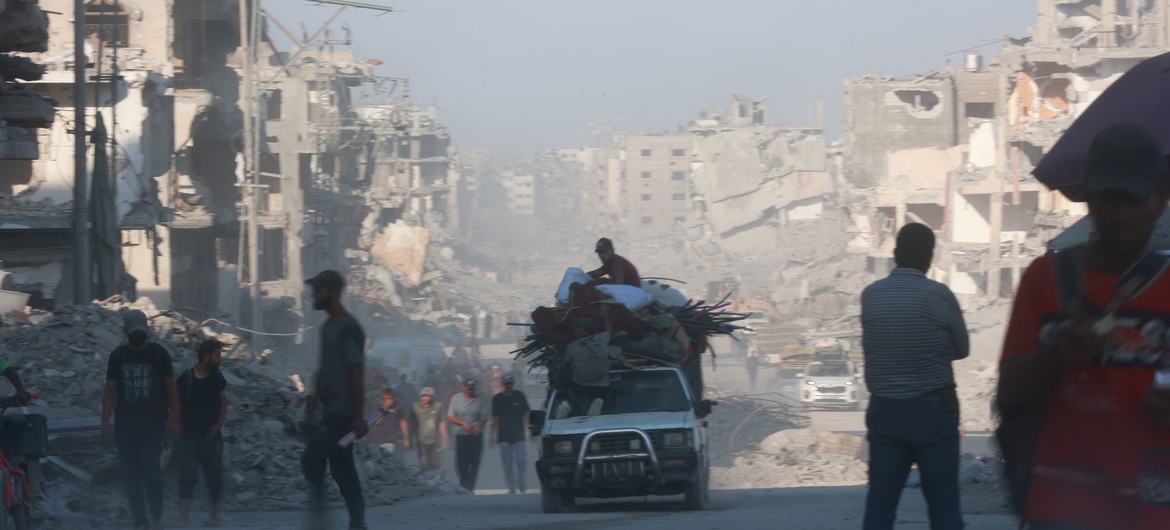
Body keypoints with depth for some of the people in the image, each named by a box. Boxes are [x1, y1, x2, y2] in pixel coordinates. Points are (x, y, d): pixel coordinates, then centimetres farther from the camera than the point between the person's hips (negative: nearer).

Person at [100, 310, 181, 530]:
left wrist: (174, 420, 0)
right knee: (130, 474, 2)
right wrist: (105, 421, 1)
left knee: (150, 468, -14)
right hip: (125, 425, 3)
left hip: (154, 424, -3)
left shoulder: (159, 354, 3)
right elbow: (109, 390, 10)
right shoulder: (118, 356, 9)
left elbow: (171, 388, 5)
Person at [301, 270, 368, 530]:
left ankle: (319, 509, -11)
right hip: (331, 411, 9)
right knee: (342, 469, 7)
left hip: (343, 411, -9)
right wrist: (312, 409, 19)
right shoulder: (327, 327, 17)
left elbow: (357, 374, -15)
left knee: (311, 458, -17)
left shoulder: (349, 328, -11)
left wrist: (358, 417, -18)